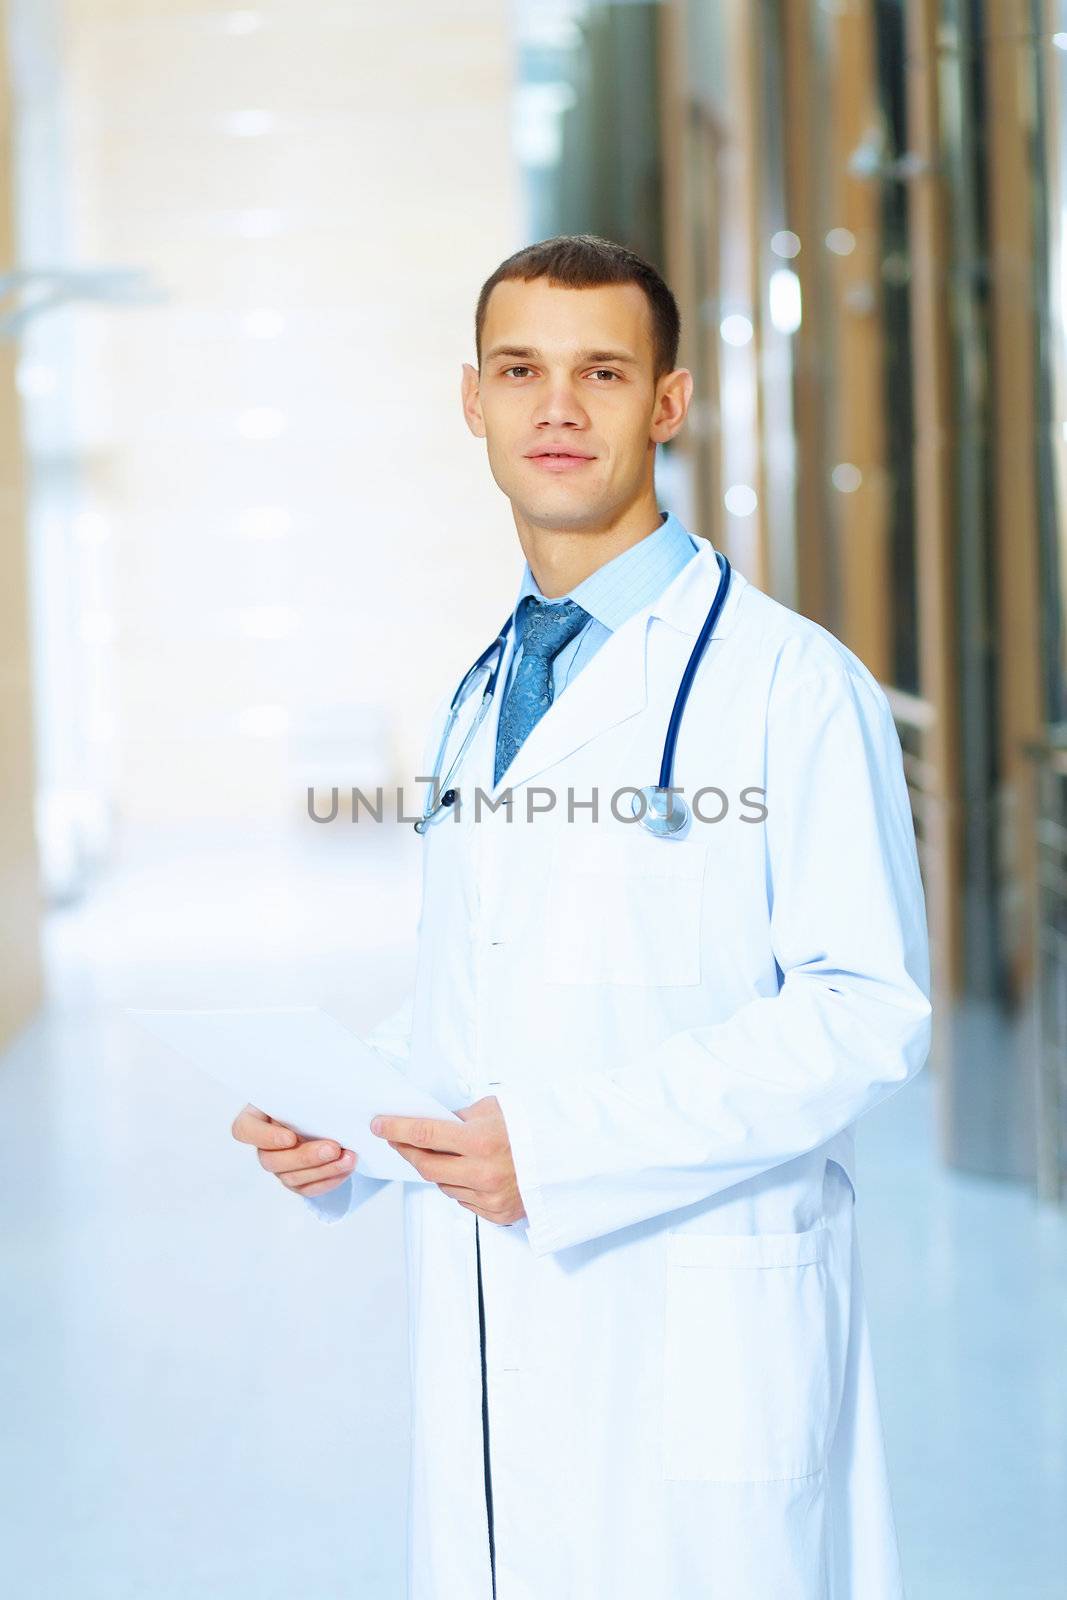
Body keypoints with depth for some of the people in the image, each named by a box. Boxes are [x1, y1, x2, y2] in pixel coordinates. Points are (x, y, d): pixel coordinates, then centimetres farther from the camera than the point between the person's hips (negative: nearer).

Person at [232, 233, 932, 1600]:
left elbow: (869, 1011, -15)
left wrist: (561, 1140, -20)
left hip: (702, 1331, -6)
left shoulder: (790, 681, -8)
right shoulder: (473, 703, 16)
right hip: (486, 1346, 6)